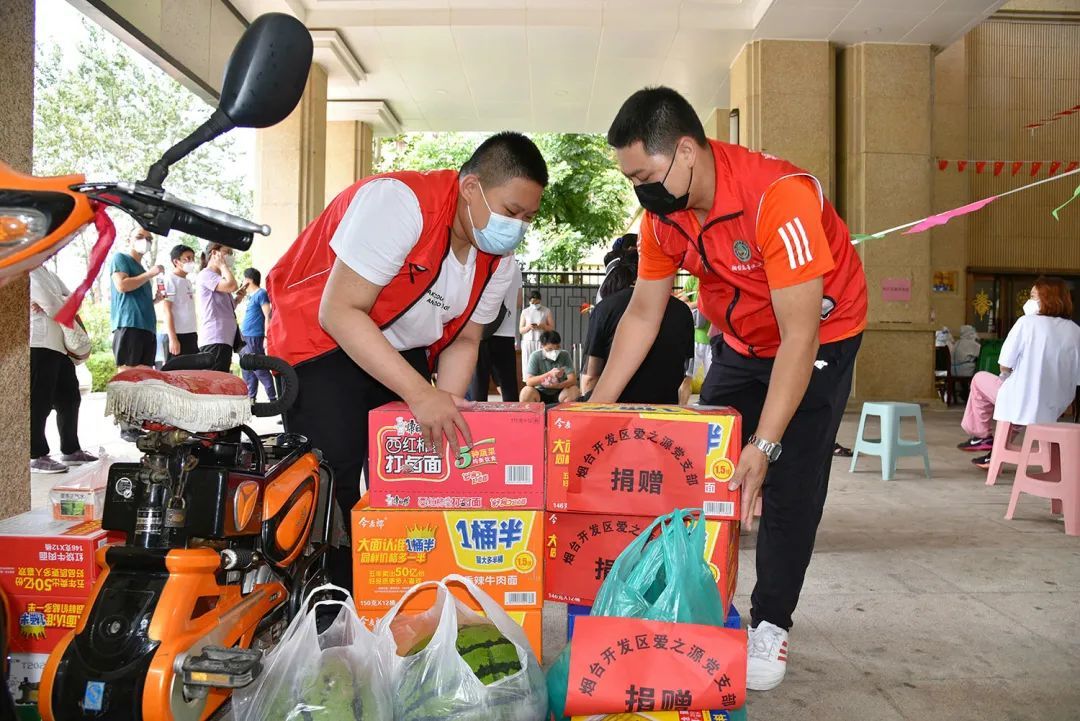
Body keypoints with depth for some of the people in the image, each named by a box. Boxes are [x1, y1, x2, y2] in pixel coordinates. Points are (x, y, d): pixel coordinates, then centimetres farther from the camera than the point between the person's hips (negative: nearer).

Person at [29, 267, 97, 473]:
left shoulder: (46, 272, 19)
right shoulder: (29, 273, -10)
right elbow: (52, 305, -17)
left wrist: (54, 302, -8)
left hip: (58, 345, 9)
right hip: (38, 345, -9)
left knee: (69, 398, 13)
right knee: (39, 402, -3)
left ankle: (70, 450, 22)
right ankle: (36, 456, 5)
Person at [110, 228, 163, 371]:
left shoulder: (142, 270, 29)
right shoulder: (120, 258, 7)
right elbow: (121, 285, -10)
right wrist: (150, 273, -5)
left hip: (147, 327, 8)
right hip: (129, 324, -8)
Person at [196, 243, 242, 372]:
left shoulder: (218, 280, 26)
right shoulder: (206, 274, -4)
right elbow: (232, 286, -21)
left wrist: (237, 300, 12)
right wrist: (223, 265, -4)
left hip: (225, 338, 10)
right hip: (214, 339, -10)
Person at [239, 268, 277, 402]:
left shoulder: (261, 294, -8)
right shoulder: (251, 296, 18)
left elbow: (268, 316, -16)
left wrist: (266, 337, -20)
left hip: (255, 339, -10)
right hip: (247, 339, 10)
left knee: (260, 370, -10)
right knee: (248, 372, 12)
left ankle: (273, 399, -7)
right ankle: (250, 399, 18)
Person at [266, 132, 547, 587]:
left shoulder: (500, 261, -5)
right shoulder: (399, 201, -28)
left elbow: (463, 340, 2)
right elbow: (339, 311, -31)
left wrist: (445, 406, -17)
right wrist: (420, 394, -35)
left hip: (402, 353, 7)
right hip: (321, 341, -6)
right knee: (333, 479, -16)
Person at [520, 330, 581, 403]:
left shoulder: (565, 356, -7)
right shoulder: (535, 357, -11)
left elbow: (573, 380, -13)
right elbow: (529, 382, -21)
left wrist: (557, 385, -32)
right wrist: (549, 374, -34)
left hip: (559, 394, 1)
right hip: (540, 394, -1)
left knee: (575, 391, -28)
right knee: (526, 392, -32)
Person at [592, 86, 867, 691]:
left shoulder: (778, 197, -36)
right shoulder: (662, 213, -15)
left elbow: (799, 336, -35)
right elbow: (642, 313, -6)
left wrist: (765, 445, -38)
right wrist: (596, 406, -9)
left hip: (821, 336, -6)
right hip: (740, 341, 6)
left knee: (791, 483, -7)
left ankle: (771, 622, 10)